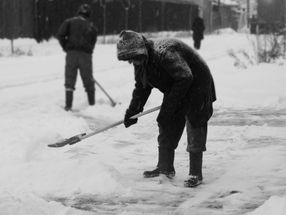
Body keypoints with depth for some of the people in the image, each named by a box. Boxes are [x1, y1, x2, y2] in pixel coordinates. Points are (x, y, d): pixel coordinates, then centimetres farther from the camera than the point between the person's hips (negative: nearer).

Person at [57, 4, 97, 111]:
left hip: (72, 54, -1)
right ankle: (92, 104, 17)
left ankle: (68, 105, -4)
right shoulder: (91, 26, 16)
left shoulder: (69, 21, 8)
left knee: (69, 81, 3)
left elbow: (60, 35, -5)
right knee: (89, 81, 13)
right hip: (86, 55, 1)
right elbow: (93, 43, 13)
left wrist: (65, 48, 6)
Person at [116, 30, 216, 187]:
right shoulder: (141, 62, -2)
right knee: (166, 127, 7)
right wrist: (132, 112, 5)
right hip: (175, 91, 9)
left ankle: (196, 174, -6)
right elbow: (141, 88, 12)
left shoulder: (164, 52, -32)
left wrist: (169, 105, -31)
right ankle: (165, 168, 17)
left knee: (194, 128, -10)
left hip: (196, 86, -9)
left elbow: (185, 78, -34)